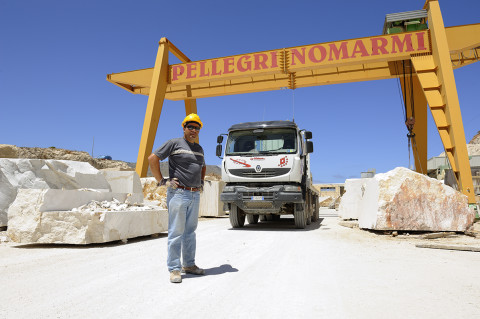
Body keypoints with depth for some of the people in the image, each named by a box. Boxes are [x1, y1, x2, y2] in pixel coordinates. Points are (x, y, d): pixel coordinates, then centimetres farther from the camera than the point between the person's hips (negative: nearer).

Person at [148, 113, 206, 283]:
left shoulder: (199, 149, 17)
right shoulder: (174, 143, -3)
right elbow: (153, 158, -8)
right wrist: (161, 180, -10)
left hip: (195, 195, 7)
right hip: (178, 194, -7)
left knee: (190, 232, 13)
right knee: (176, 233, -2)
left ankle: (189, 264, 25)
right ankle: (174, 269, 7)